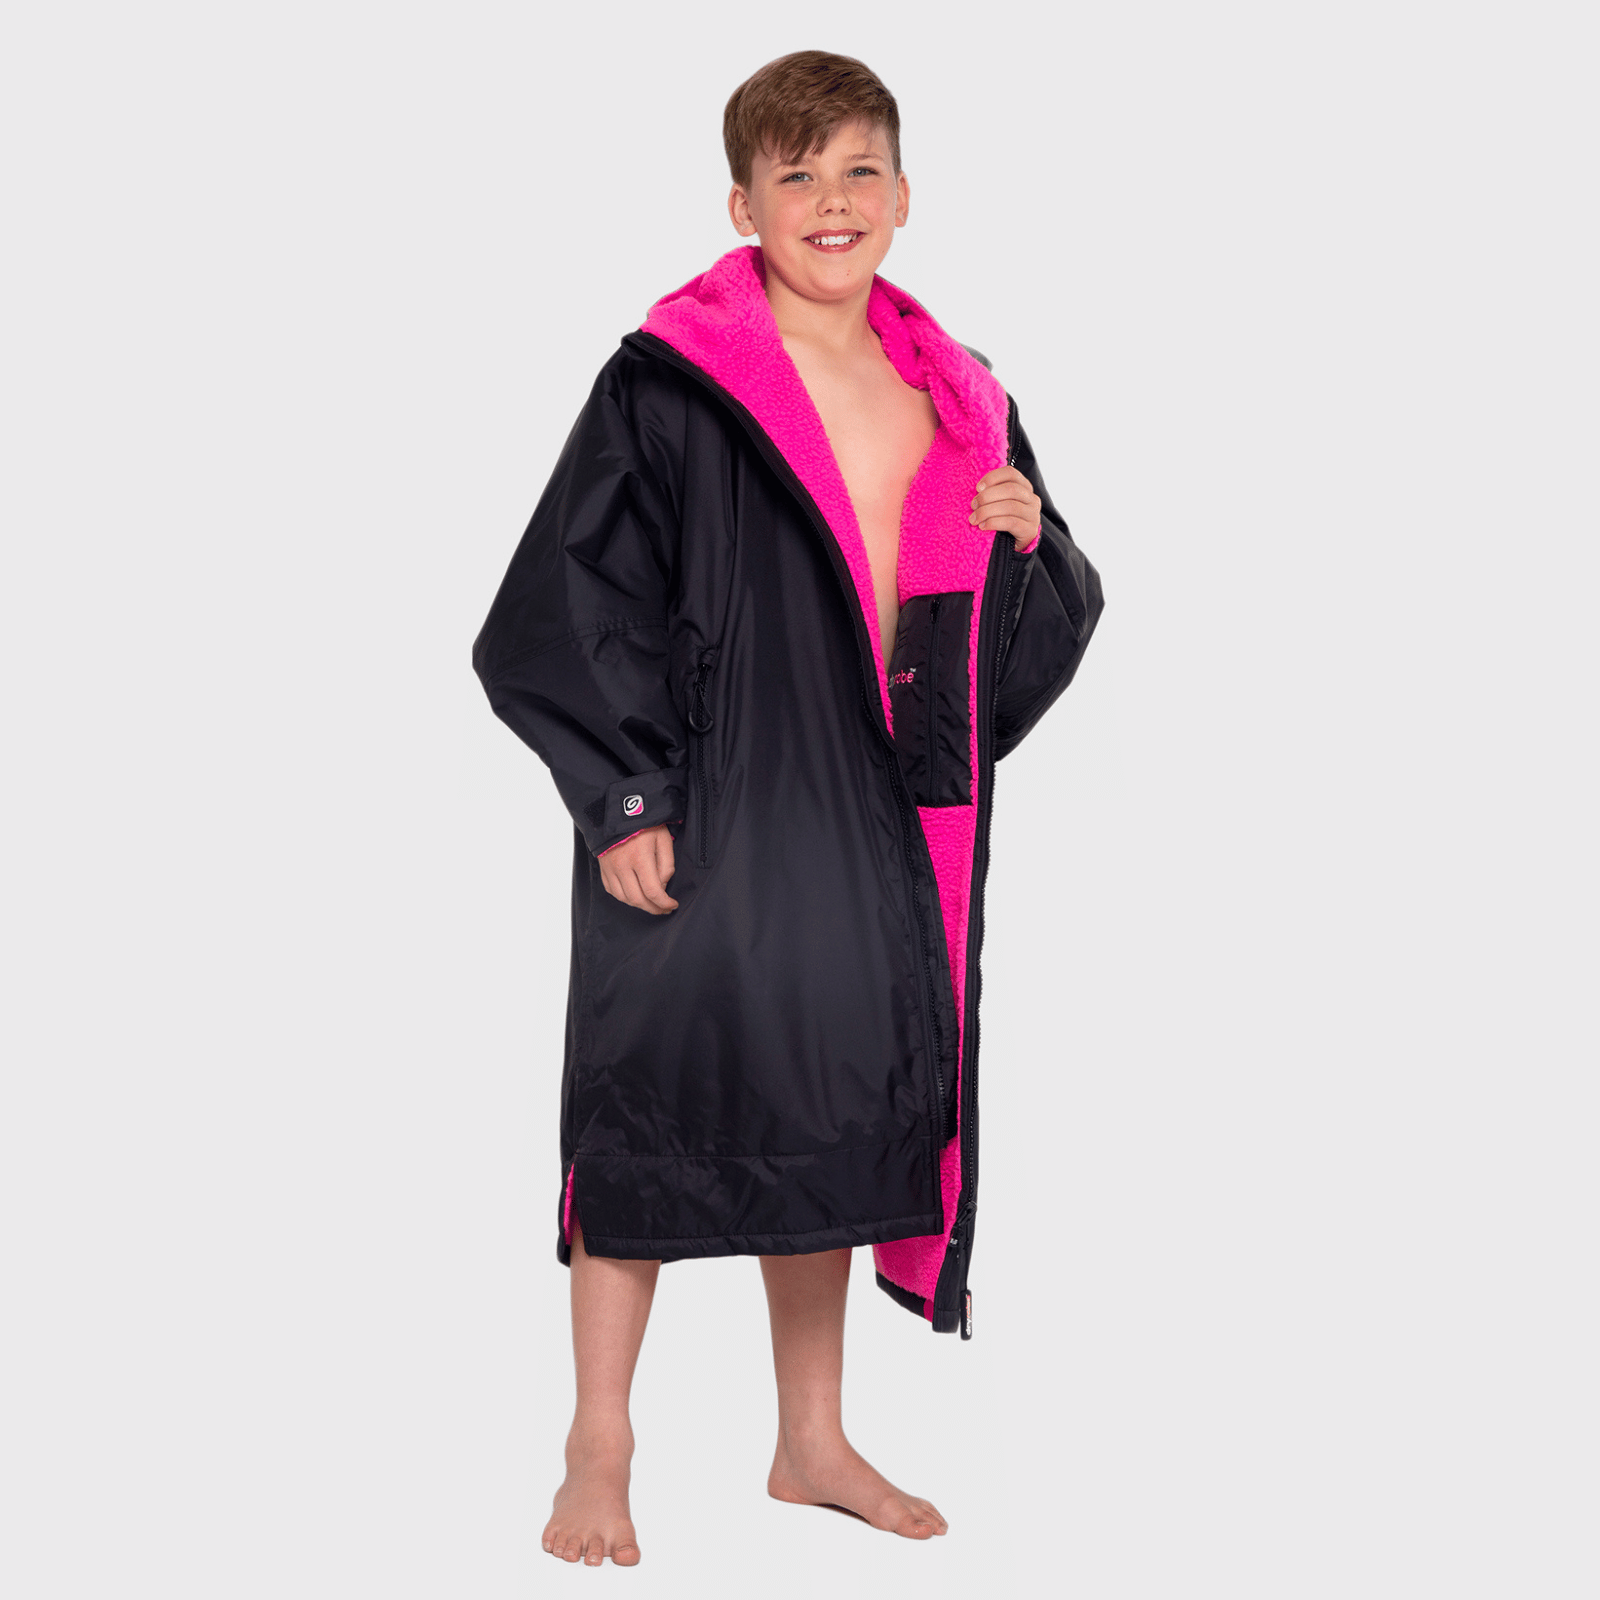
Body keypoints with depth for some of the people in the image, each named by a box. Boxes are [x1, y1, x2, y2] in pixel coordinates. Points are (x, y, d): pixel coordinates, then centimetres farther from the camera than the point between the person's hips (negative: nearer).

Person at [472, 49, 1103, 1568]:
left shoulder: (956, 400, 11)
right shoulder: (669, 383, -7)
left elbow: (1044, 622, 17)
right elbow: (578, 595, -10)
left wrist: (1029, 542, -5)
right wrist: (624, 798, -16)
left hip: (877, 826, 5)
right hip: (702, 818, -5)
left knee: (835, 1117, 13)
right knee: (655, 1098, -2)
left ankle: (812, 1445, 27)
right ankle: (598, 1457, 14)